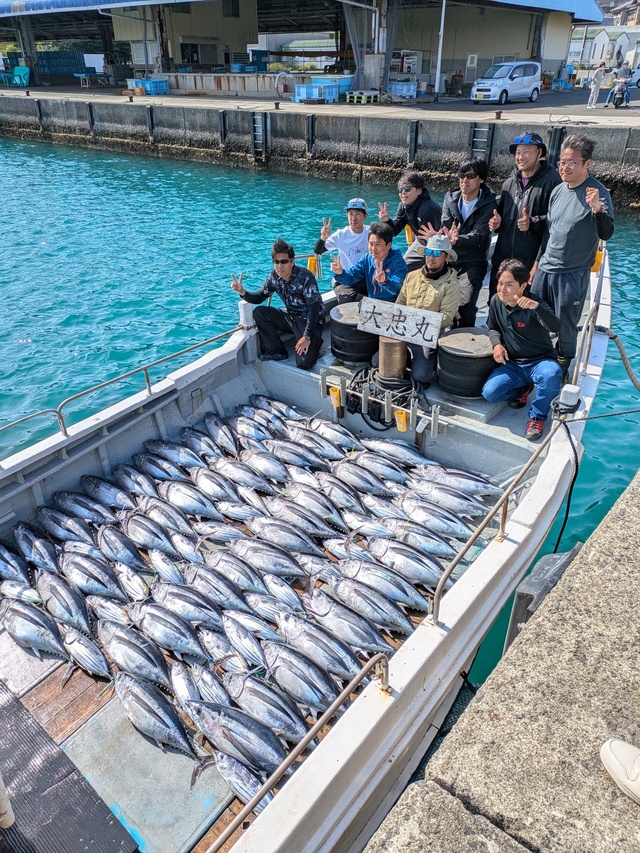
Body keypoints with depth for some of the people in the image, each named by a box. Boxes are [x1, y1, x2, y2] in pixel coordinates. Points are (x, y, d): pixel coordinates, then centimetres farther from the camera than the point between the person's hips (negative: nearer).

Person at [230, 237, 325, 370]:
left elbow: (314, 307, -25)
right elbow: (259, 297, 3)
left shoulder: (305, 277, -23)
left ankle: (314, 343, 10)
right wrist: (243, 292, -19)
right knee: (259, 312, -13)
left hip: (311, 319, -6)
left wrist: (307, 336, -31)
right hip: (291, 316, 6)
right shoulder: (274, 276, -5)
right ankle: (276, 351, -1)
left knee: (303, 363, -24)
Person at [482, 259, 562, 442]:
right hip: (512, 364, 4)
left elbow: (555, 327, -35)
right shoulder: (496, 302, -1)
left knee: (551, 375, -40)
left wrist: (537, 306, -52)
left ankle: (537, 416, -10)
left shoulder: (533, 306, -17)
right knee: (489, 393, -21)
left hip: (540, 361, -4)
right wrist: (497, 344, -6)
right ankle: (522, 389, 14)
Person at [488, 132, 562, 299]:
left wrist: (533, 223, -24)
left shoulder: (551, 180, -6)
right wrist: (496, 221, 8)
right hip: (502, 258, 7)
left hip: (532, 261, -7)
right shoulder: (510, 182, 16)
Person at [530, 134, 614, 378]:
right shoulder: (558, 190, 9)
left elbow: (606, 234, -16)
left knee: (565, 329, 0)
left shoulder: (597, 192, -10)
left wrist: (598, 208, -34)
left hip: (573, 275, -6)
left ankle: (561, 369, 17)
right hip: (545, 269, 6)